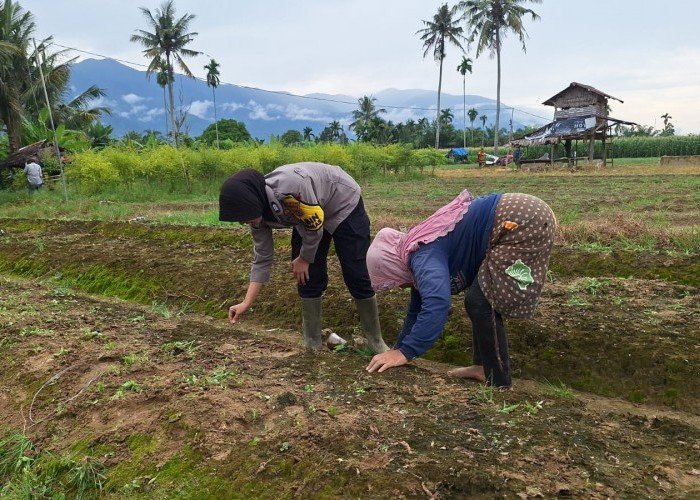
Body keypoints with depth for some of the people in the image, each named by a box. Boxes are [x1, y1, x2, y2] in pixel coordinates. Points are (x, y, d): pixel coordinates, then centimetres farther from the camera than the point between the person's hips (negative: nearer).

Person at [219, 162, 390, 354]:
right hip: (307, 217, 6)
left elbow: (314, 227, -27)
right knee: (307, 278, 0)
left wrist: (304, 259, -10)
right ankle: (312, 343, 14)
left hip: (344, 205, -6)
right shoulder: (258, 211, -17)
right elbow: (262, 258, -8)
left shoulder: (290, 187, -43)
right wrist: (247, 303, -10)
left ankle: (376, 340, 11)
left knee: (357, 276, -6)